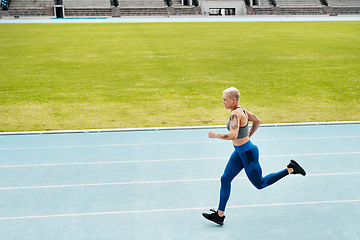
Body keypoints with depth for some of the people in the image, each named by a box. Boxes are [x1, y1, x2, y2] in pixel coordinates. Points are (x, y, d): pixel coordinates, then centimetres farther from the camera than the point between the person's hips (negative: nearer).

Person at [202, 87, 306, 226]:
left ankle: (290, 169, 15)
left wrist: (215, 135, -24)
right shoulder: (241, 110, 2)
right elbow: (257, 121, 17)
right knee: (225, 179, 8)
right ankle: (220, 215, 15)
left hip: (248, 154, -10)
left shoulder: (235, 114, -26)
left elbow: (233, 135, -38)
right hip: (239, 153, 10)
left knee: (260, 184, 9)